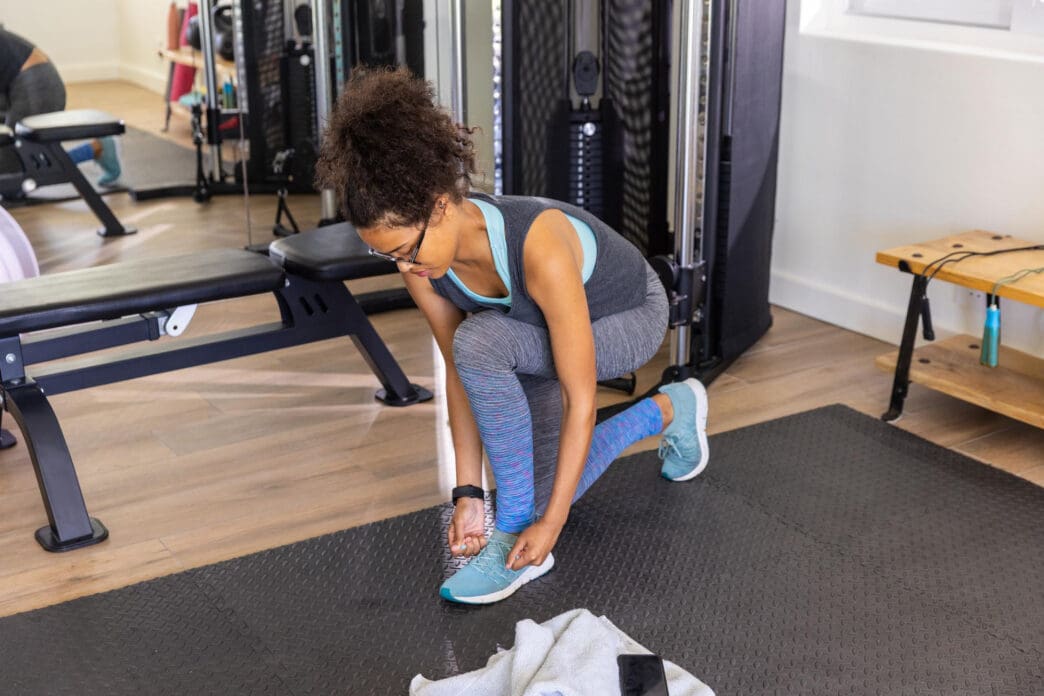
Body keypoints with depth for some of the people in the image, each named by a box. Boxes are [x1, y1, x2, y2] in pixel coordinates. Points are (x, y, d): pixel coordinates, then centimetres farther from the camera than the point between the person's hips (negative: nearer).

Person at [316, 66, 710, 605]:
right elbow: (459, 372, -12)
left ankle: (517, 530, -19)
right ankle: (667, 411, 26)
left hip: (627, 318, -6)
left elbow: (580, 399, -36)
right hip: (544, 331, 7)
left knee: (481, 341, -35)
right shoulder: (420, 260, -24)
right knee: (538, 494, 5)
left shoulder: (539, 249, -43)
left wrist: (551, 524, -34)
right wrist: (468, 492, -17)